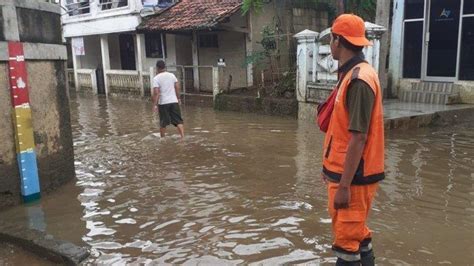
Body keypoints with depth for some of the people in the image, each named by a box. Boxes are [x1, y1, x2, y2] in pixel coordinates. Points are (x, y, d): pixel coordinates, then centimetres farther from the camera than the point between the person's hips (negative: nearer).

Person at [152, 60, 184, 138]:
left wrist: (155, 105, -12)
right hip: (174, 101, 2)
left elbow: (156, 92, -14)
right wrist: (178, 98, 18)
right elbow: (177, 88, 6)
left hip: (163, 103, -2)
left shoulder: (156, 78, -6)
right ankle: (183, 137, -8)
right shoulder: (172, 75, 5)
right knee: (178, 121, 2)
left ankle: (162, 138, 23)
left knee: (163, 123, 11)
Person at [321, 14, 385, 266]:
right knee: (356, 232, 21)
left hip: (353, 177, -9)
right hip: (345, 172, 9)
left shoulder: (359, 80, -20)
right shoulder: (352, 74, 10)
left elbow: (358, 138, -24)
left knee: (347, 239, 2)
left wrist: (344, 185, -22)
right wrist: (330, 167, 20)